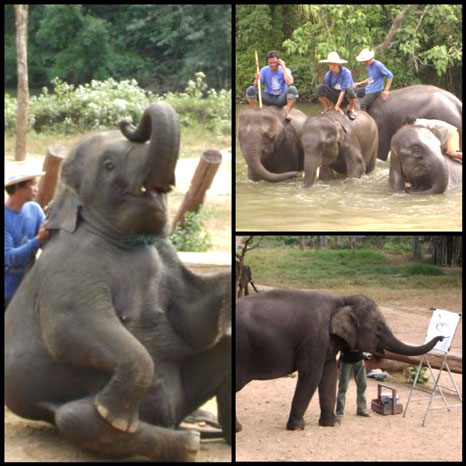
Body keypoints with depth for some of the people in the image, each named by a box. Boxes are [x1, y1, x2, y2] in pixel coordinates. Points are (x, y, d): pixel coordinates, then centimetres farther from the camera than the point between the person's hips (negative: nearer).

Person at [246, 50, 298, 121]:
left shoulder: (284, 70, -6)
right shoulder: (264, 70, -2)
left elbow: (289, 82, -27)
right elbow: (256, 85, -10)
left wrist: (283, 67, -21)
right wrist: (257, 79, -34)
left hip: (281, 98, -2)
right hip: (268, 98, 2)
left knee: (292, 89, -33)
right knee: (250, 89, -21)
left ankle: (287, 113, -28)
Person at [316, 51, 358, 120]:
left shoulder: (345, 72, -20)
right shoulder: (328, 75, -8)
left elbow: (343, 90, -24)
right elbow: (327, 91, -5)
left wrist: (337, 105, -26)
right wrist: (330, 107, -13)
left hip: (346, 96, -3)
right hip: (335, 96, 3)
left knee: (349, 88, -40)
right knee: (320, 88, -20)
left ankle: (351, 109, -13)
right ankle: (326, 109, -5)